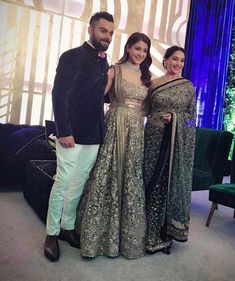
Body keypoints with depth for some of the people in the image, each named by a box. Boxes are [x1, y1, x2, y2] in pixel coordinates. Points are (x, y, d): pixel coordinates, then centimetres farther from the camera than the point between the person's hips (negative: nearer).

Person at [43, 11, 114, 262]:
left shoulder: (104, 62, 15)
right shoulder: (73, 56, -7)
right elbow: (59, 95, -14)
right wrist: (64, 132, -18)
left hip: (94, 135, 7)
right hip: (72, 134, -7)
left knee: (79, 183, 13)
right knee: (63, 182, 2)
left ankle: (68, 227, 28)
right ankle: (52, 233, 19)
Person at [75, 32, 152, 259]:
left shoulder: (146, 77, 15)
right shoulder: (115, 70, 1)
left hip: (137, 132, 4)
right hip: (115, 128, -4)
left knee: (132, 180, 7)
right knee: (108, 177, -3)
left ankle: (127, 236, 23)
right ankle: (100, 234, 13)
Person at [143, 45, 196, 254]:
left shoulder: (188, 86, 7)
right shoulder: (153, 83, 8)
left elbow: (191, 116, 8)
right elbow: (146, 111, 10)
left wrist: (174, 117, -7)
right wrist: (160, 117, -7)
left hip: (178, 141, 0)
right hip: (155, 138, 0)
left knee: (174, 184, 3)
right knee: (153, 184, 1)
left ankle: (165, 233, 20)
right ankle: (153, 234, 15)